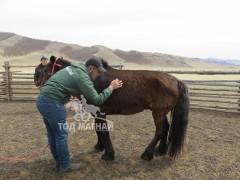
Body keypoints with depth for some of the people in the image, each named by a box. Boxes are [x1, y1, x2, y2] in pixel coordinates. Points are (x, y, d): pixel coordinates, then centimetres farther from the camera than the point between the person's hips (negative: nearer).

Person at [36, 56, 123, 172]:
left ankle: (59, 161, 34)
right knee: (61, 135, 3)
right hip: (52, 103, -10)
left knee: (52, 133, 18)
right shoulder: (83, 77, -15)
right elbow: (97, 100, -12)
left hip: (42, 100, 10)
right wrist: (111, 87, -2)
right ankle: (65, 165, 18)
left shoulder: (76, 67, 12)